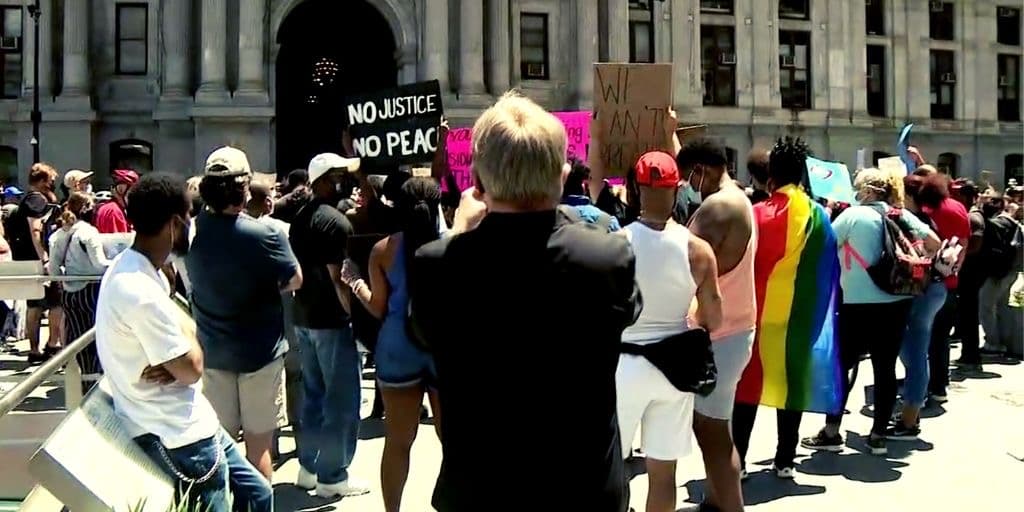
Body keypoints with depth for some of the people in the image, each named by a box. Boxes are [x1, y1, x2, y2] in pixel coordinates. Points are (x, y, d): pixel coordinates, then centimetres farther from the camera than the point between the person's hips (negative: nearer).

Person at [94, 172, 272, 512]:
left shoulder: (131, 267, 6)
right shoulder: (142, 293, -27)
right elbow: (192, 369, -20)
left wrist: (172, 364, -12)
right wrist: (182, 322, -3)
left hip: (187, 423, 10)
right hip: (177, 436, -10)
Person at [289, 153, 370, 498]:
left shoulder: (300, 217, 11)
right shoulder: (335, 221, -17)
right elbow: (338, 278, -21)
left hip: (304, 318, 9)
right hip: (332, 321, -9)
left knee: (314, 394, 17)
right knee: (342, 399, 0)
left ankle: (308, 467, 24)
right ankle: (332, 477, 6)